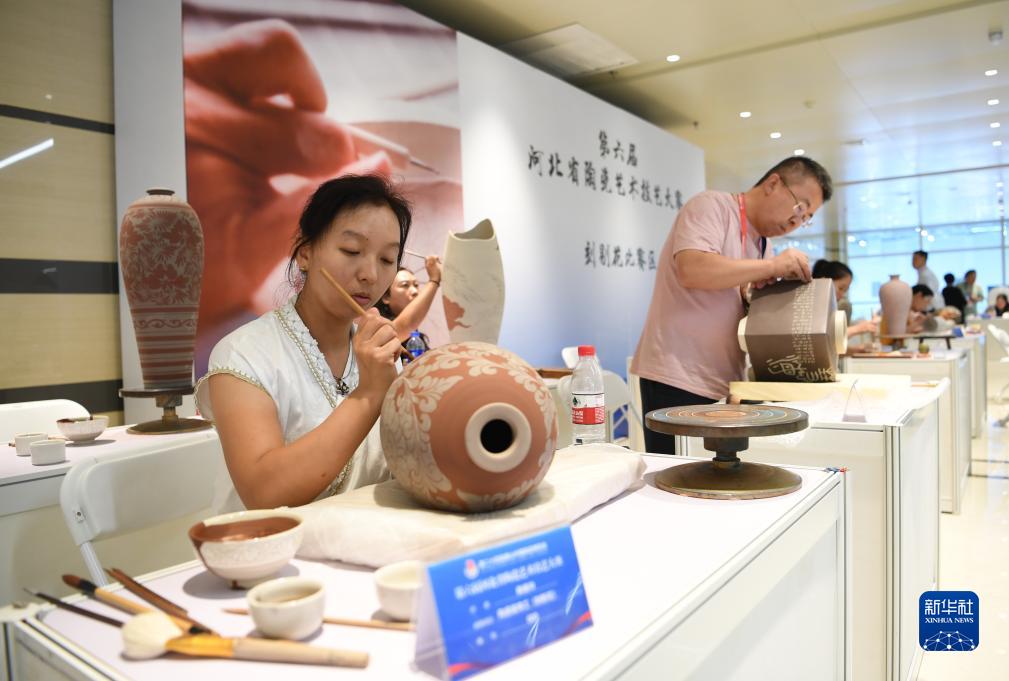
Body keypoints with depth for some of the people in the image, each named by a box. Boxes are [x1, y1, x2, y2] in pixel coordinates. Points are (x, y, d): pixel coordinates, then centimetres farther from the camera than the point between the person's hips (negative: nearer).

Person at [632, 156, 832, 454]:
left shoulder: (761, 244, 18)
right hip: (678, 380, -8)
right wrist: (773, 265, -19)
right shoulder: (711, 206, -6)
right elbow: (692, 269, -25)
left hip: (722, 384, 8)